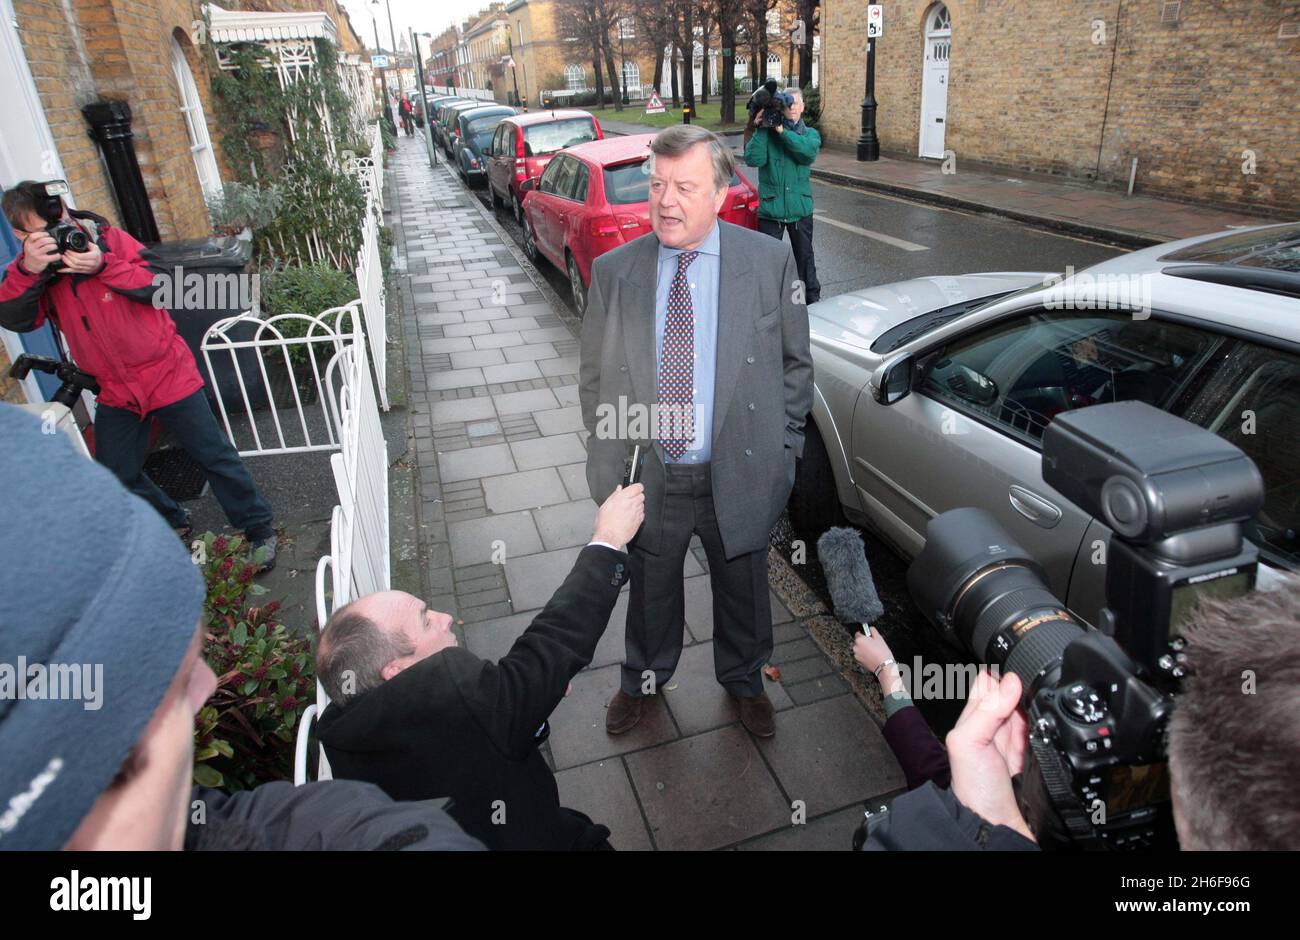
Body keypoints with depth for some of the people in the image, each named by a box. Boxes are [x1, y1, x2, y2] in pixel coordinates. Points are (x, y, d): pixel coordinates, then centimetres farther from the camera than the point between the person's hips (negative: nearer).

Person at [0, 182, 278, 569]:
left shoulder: (110, 238, -7)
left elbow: (157, 286, -15)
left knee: (214, 455, 0)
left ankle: (259, 528, 13)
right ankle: (173, 524, 35)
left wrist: (104, 265, -28)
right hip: (114, 390, 4)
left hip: (166, 374, -4)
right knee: (116, 475, 11)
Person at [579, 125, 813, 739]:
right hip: (646, 479, 1)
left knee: (742, 589, 21)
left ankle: (743, 679, 51)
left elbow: (795, 363, 1)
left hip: (739, 477, 0)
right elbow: (593, 377, 4)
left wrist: (781, 449, -2)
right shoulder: (613, 271, -5)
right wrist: (610, 459, 1)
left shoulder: (770, 262, -7)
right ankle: (643, 679, 51)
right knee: (650, 590, 22)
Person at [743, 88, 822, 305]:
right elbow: (753, 159, -17)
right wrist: (760, 129, -21)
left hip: (800, 208, 2)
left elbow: (809, 153, -19)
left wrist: (782, 131, -22)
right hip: (770, 208, -1)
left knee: (805, 257, 14)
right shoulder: (767, 133, 0)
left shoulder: (810, 133, 5)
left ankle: (813, 298, 28)